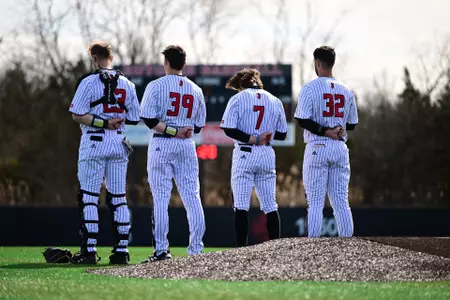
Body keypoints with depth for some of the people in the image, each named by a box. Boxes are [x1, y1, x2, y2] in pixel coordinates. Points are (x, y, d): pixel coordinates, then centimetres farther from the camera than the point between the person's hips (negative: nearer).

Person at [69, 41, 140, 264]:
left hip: (94, 142, -4)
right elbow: (133, 119, 9)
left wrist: (102, 123, -10)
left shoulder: (89, 82, -6)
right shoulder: (127, 84, 7)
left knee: (89, 196, -1)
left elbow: (77, 115, -13)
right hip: (119, 144, 4)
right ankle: (121, 250, 6)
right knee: (118, 197, 8)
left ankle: (89, 250, -6)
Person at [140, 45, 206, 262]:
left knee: (161, 197, -3)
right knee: (192, 197, 4)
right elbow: (199, 125, 13)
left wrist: (170, 130, -9)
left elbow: (148, 118, -14)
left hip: (162, 145, -4)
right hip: (187, 146, 4)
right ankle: (196, 250, 1)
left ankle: (161, 250, -6)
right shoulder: (196, 90, 10)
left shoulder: (157, 86, -4)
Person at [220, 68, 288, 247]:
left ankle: (241, 247, -9)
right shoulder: (275, 101, 9)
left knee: (241, 205, -3)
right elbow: (282, 134, 11)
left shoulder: (238, 99, -2)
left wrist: (252, 139, -12)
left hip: (245, 155, -4)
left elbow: (228, 129, -12)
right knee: (270, 206, 8)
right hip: (267, 155, 4)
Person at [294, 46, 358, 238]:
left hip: (317, 148, -4)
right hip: (340, 149, 4)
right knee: (341, 202, 6)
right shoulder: (346, 92, 9)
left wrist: (325, 131, -10)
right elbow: (352, 124, 15)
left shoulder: (310, 88, -6)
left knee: (315, 202, -3)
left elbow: (302, 120, -13)